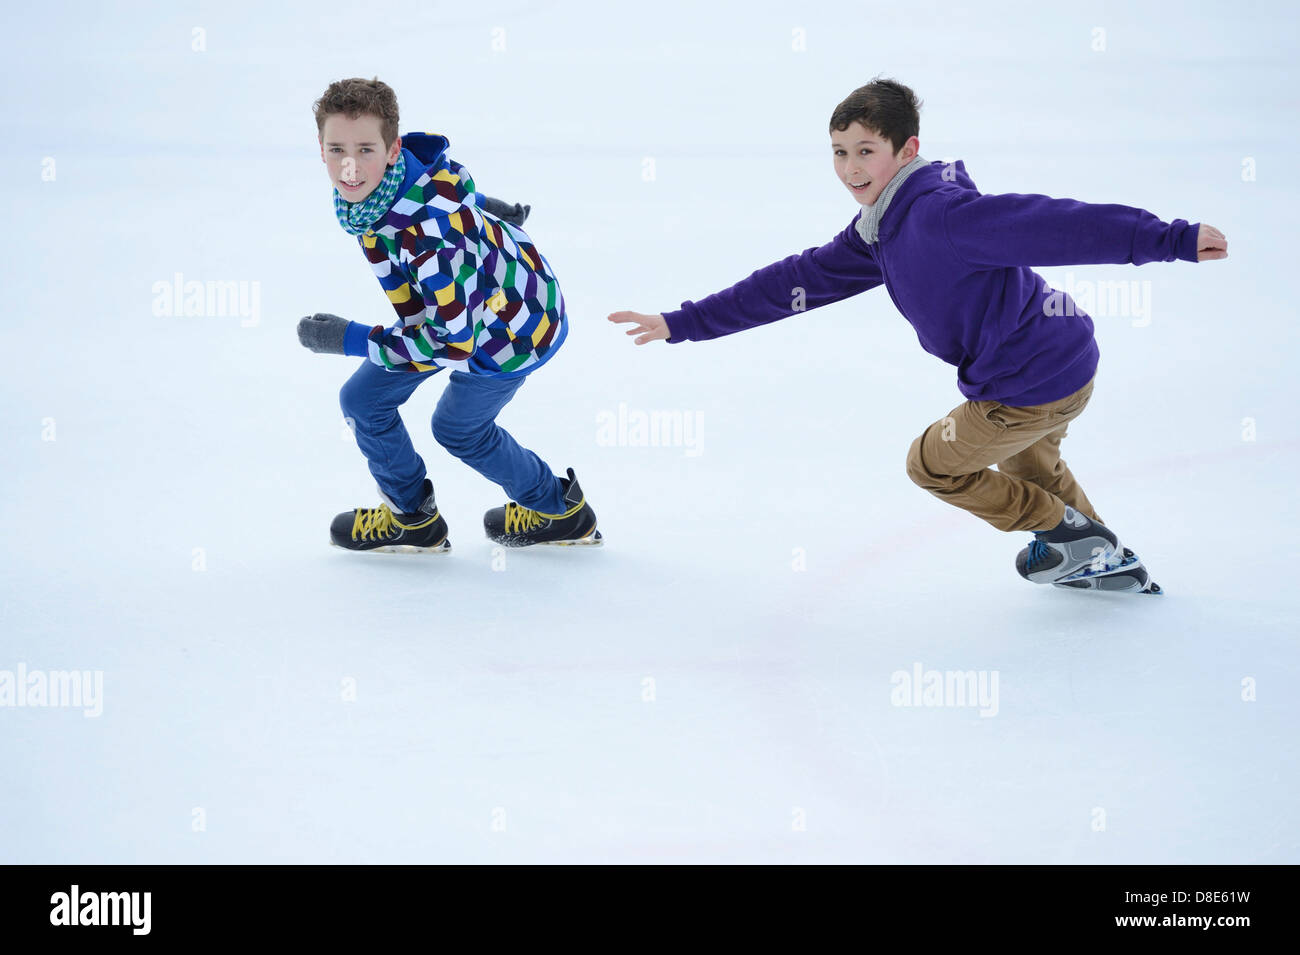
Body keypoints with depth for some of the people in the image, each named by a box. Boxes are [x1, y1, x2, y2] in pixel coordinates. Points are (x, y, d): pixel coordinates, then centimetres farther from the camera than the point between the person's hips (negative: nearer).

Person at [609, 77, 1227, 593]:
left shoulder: (939, 210, -23)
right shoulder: (876, 234, 8)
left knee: (933, 462, 11)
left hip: (1035, 385, -10)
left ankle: (1069, 531, 20)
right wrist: (682, 325, 13)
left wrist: (1171, 240, -36)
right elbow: (798, 281, 13)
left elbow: (1049, 224, -30)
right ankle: (1109, 559, 45)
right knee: (1023, 455, 37)